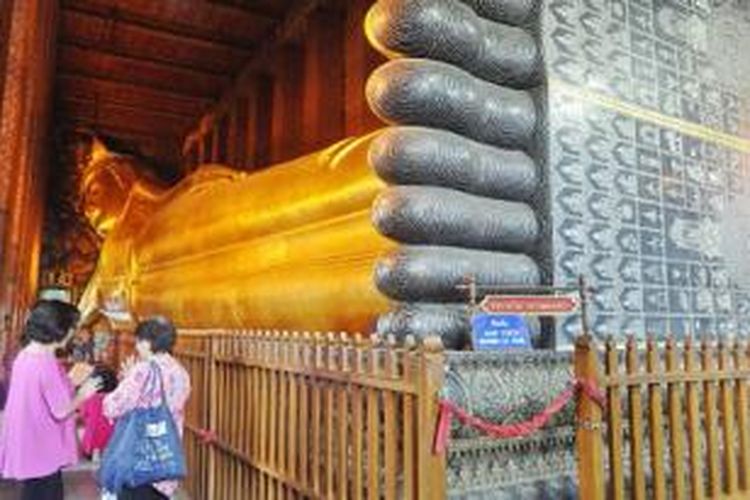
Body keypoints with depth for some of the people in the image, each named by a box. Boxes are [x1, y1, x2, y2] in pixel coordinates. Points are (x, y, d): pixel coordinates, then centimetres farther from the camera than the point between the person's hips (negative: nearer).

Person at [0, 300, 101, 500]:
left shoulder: (25, 356, 4)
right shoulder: (46, 363, -25)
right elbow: (61, 411, -21)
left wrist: (70, 380, 13)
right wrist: (82, 394, -5)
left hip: (28, 446, 9)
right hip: (42, 449, -9)